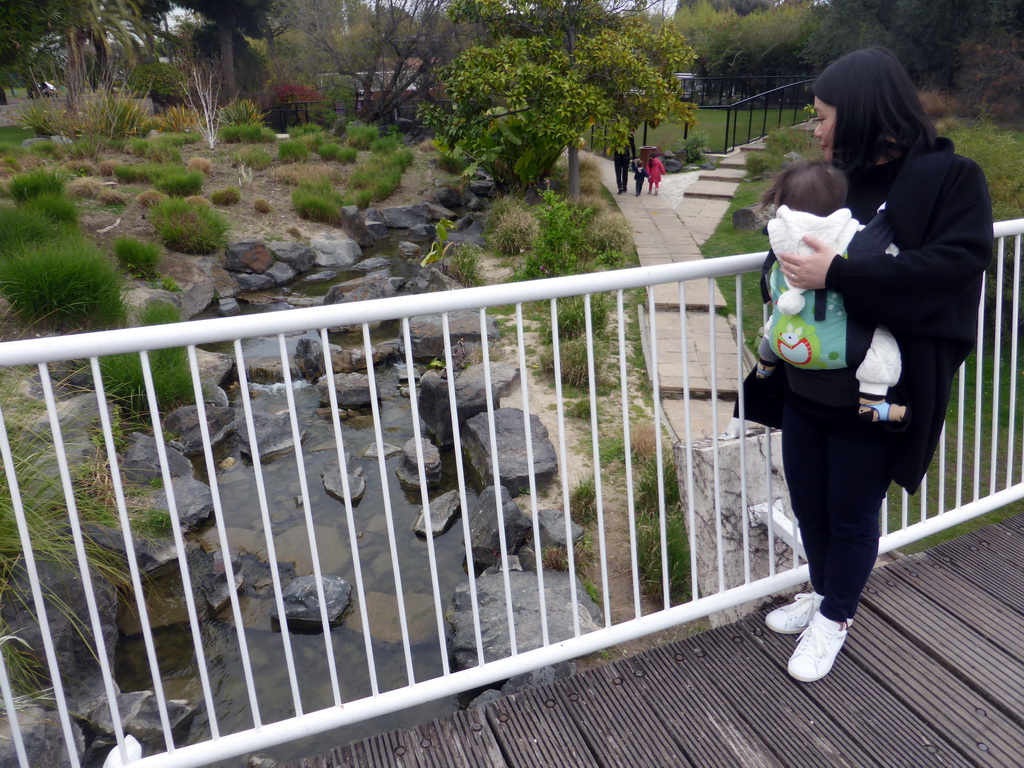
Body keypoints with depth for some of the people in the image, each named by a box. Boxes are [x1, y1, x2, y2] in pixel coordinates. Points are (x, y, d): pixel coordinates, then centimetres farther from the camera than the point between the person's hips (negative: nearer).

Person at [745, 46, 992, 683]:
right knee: (808, 500, 18)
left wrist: (838, 274, -29)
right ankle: (823, 592, 44)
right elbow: (788, 250, 16)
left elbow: (958, 262, -23)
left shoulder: (949, 177, -11)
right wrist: (786, 260, -9)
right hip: (806, 383, 6)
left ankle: (835, 617, 35)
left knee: (853, 512, 10)